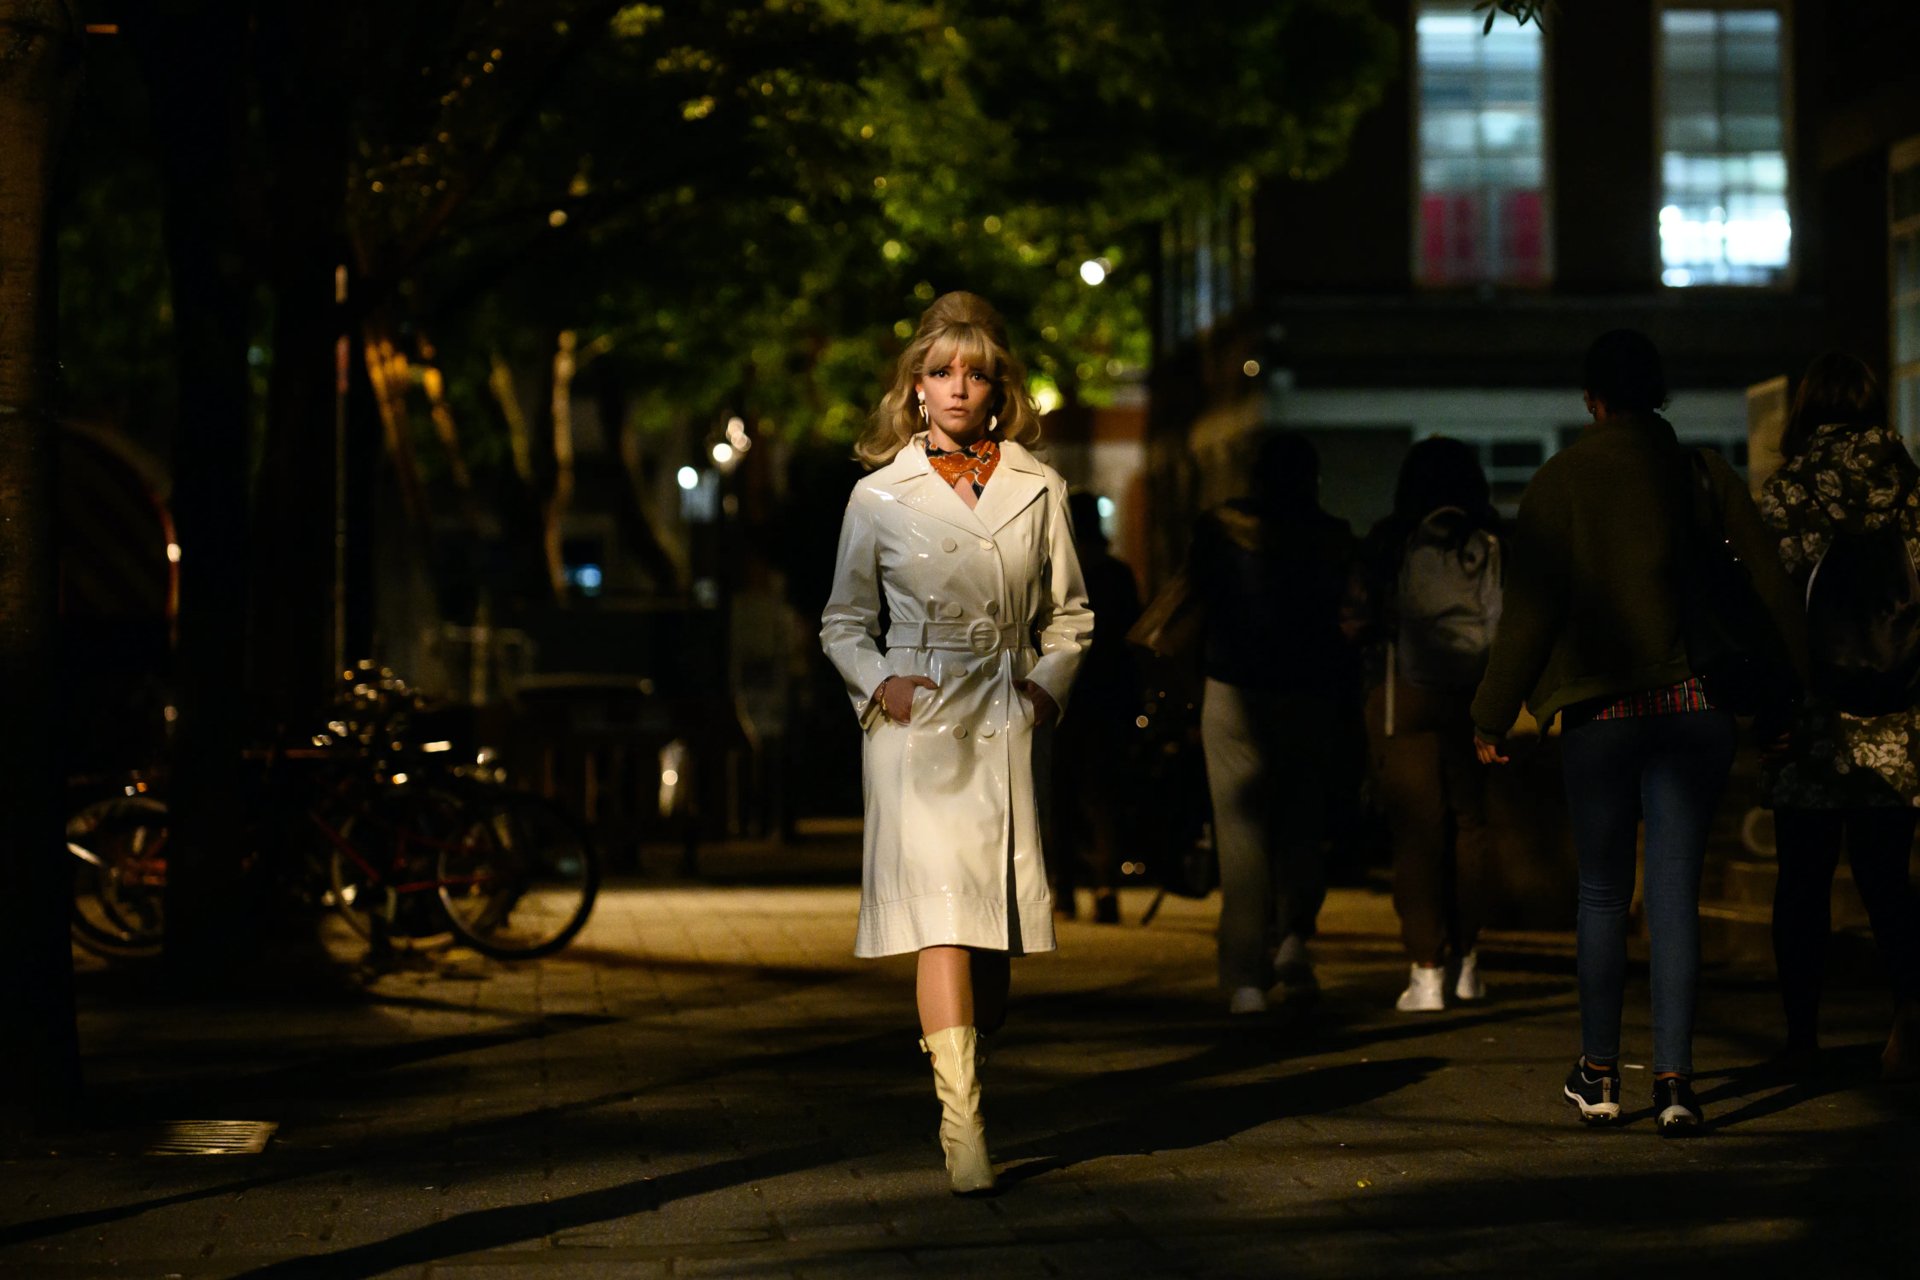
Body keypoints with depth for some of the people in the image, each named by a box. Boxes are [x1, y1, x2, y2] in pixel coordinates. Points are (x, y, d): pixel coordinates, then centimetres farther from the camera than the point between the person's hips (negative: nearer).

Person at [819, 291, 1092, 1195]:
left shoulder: (1037, 490, 8)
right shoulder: (881, 496, 4)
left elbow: (1068, 614, 17)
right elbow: (844, 622, 12)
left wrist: (1047, 686, 1)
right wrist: (879, 683, -5)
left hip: (1008, 722, 2)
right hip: (917, 726, -2)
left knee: (997, 937, 4)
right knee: (941, 922, -13)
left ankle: (963, 1074, 27)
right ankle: (961, 1128, -15)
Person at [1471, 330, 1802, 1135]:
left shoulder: (1563, 480, -2)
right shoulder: (1708, 477, 4)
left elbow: (1529, 607, -5)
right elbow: (1770, 589, 5)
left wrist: (1491, 715, 1)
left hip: (1601, 709, -1)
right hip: (1696, 705, 1)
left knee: (1602, 891, 10)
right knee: (1677, 891, 2)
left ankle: (1598, 1074, 17)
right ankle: (1674, 1078, -4)